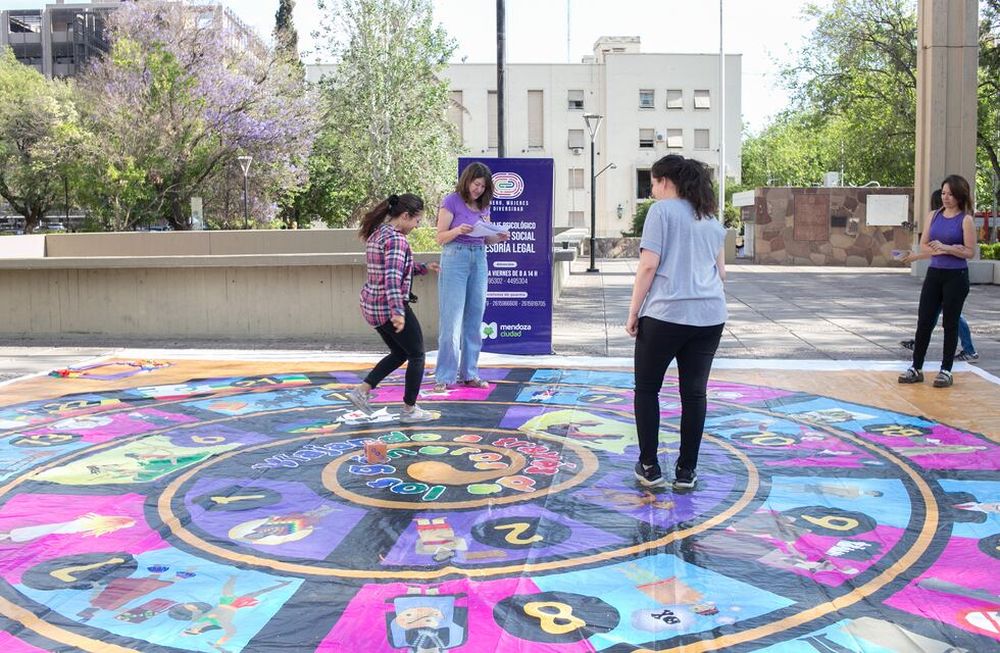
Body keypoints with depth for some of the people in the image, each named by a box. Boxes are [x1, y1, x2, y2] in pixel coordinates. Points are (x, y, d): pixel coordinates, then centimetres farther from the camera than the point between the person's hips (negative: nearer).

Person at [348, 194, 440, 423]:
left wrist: (423, 268, 21)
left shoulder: (377, 233, 11)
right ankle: (409, 409, 14)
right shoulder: (395, 239, -19)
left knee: (399, 353, 22)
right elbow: (392, 277, -30)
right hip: (389, 306, -9)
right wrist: (397, 312, -38)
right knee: (417, 355, 7)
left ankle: (361, 391, 15)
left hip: (372, 305, 9)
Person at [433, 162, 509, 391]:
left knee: (474, 319, 6)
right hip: (455, 258, -6)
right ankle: (444, 377, -3)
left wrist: (499, 238, -3)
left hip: (479, 260, 6)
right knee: (451, 320, -7)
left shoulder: (483, 205, 13)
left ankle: (469, 373, 14)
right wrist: (458, 230, -23)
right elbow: (440, 238, -4)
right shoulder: (451, 202, -4)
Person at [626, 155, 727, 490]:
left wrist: (633, 311, -4)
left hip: (665, 313, -6)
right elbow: (721, 271, 20)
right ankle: (686, 470, 13)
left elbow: (649, 265, -10)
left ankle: (649, 467, 10)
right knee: (694, 392, 8)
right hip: (710, 315, 6)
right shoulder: (712, 219, 17)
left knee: (647, 389, 9)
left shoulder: (662, 210, -3)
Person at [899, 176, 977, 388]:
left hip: (956, 277, -4)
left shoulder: (965, 220, -7)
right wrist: (938, 250, -13)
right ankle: (916, 368, 11)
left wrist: (947, 248, -21)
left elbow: (970, 252, -10)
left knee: (950, 323, 3)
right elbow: (923, 245, 5)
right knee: (924, 321, 3)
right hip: (934, 273, 4)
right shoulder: (933, 216, 7)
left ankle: (946, 371, 13)